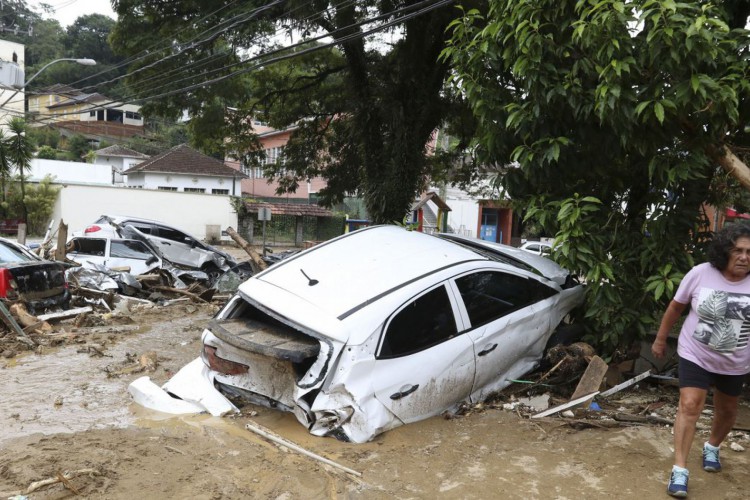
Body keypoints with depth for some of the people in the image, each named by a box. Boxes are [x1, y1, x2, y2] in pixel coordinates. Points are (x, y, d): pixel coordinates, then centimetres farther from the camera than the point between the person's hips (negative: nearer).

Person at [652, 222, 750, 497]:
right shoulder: (701, 274, -16)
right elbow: (676, 307, -3)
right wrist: (660, 340, 3)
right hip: (695, 355, -2)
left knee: (727, 410, 20)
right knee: (689, 406, -13)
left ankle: (712, 447, 49)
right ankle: (680, 470, -6)